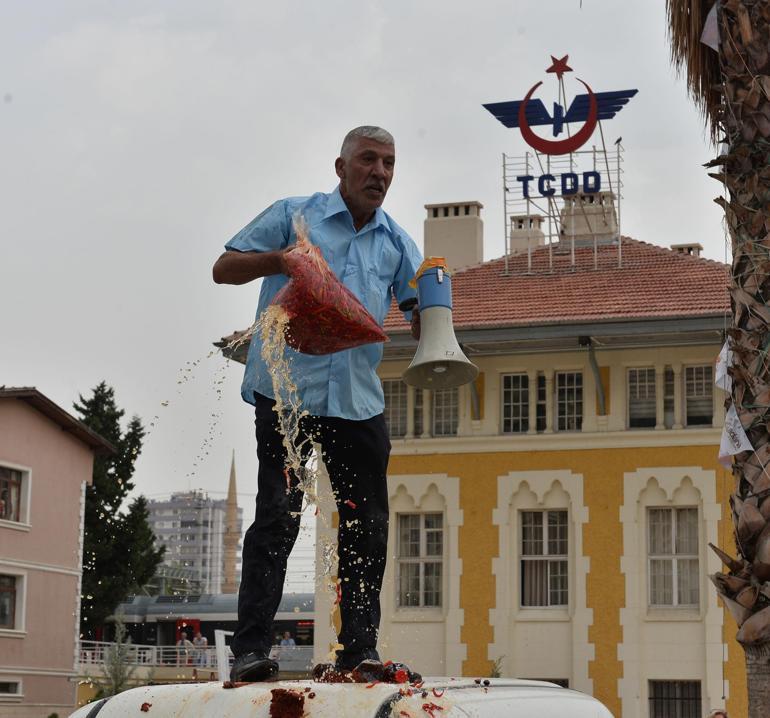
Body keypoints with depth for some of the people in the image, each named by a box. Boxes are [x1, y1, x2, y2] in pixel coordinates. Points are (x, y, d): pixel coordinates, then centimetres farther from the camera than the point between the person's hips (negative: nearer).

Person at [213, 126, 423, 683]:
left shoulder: (397, 243, 16)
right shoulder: (294, 215, 6)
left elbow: (419, 314, 14)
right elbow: (224, 269, 4)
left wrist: (431, 326, -10)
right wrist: (278, 260, -14)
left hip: (359, 401, 5)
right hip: (287, 388, -4)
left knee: (366, 527, 6)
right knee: (277, 516, -10)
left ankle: (359, 649, 14)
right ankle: (251, 649, -9)